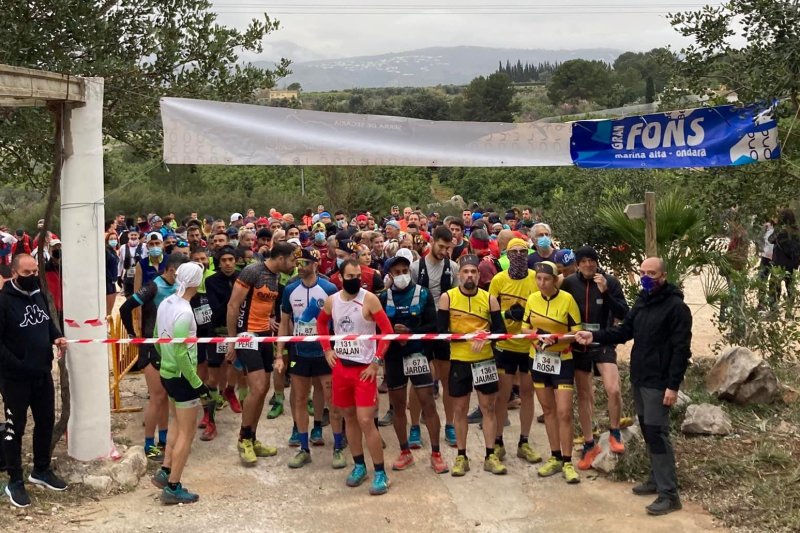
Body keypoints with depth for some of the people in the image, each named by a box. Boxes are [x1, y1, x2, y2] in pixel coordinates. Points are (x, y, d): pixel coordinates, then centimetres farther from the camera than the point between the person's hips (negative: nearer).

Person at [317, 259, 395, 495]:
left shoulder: (369, 299, -12)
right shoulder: (331, 301, 2)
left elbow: (387, 330, -13)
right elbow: (321, 323, 21)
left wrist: (376, 361, -14)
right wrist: (327, 350, 9)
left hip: (364, 367, -5)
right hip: (340, 365, 5)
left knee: (365, 421, -9)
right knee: (349, 417, 13)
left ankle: (380, 473, 1)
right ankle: (359, 466, 27)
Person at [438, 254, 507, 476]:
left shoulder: (489, 299, 0)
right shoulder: (447, 297, -5)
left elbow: (501, 330, 0)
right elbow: (441, 330, -8)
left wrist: (486, 335, -20)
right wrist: (468, 336, -19)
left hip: (485, 360, 1)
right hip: (459, 360, -1)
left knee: (488, 407, 5)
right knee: (460, 409, 7)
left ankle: (490, 456, 13)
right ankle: (461, 457, 17)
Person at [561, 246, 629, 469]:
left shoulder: (610, 281, -8)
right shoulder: (569, 283, -3)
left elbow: (623, 313, -14)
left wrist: (605, 292, -25)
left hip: (603, 344, -2)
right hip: (578, 346, 2)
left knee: (613, 390, -21)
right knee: (583, 396, 11)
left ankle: (614, 433, 5)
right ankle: (589, 445, 25)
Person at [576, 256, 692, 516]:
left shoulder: (676, 307, -14)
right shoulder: (642, 302, 13)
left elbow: (681, 349, -18)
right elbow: (624, 331, 11)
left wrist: (673, 385, -21)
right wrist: (594, 336, -4)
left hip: (659, 382, -9)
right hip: (639, 378, 9)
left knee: (657, 433, -10)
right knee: (647, 430, 15)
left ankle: (669, 494, -6)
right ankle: (656, 479, 27)